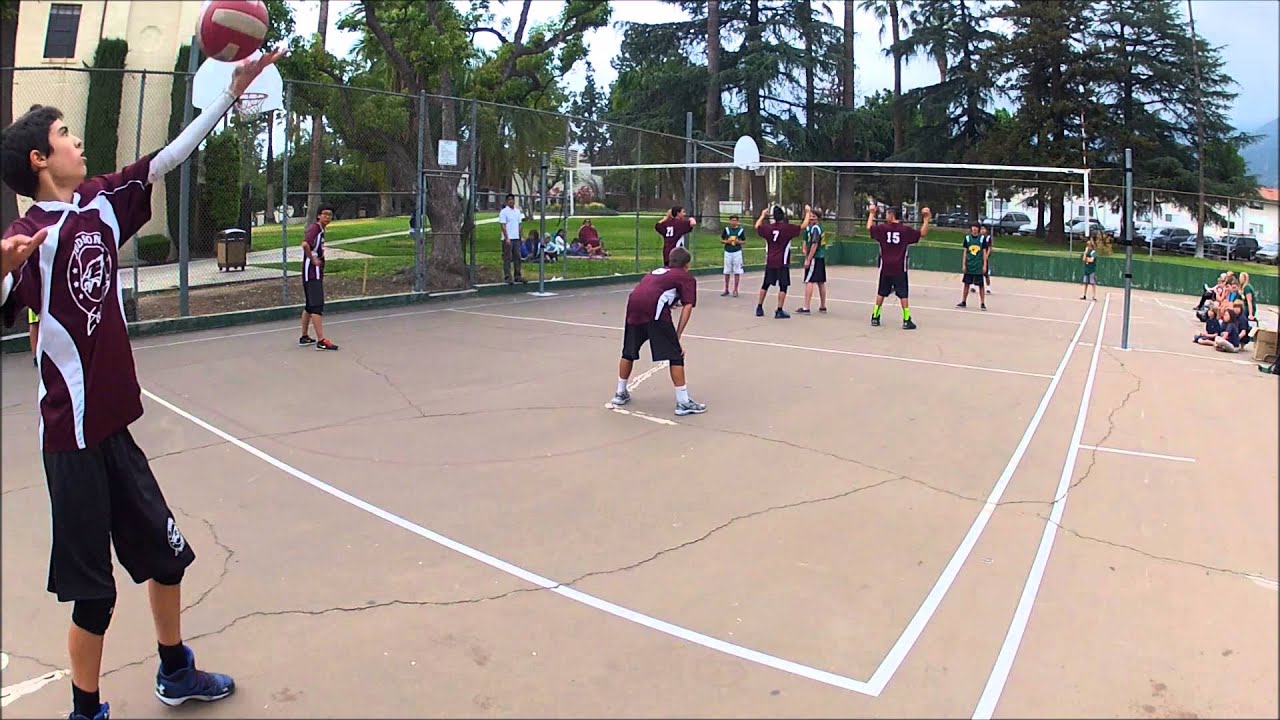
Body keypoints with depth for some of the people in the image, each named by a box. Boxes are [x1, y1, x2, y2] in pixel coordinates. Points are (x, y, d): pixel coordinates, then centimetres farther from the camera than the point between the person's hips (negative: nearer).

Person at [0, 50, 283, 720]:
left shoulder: (102, 200, 4)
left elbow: (168, 157, 9)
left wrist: (232, 91, 10)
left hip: (113, 422, 8)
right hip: (73, 435, -8)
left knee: (166, 551, 20)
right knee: (93, 589, 3)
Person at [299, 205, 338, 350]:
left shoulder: (320, 230, 15)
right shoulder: (314, 228, -13)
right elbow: (305, 244, -31)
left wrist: (319, 256, 10)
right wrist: (313, 259, -21)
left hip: (316, 273, 10)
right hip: (312, 273, -10)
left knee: (309, 306, 16)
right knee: (317, 306, -12)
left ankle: (304, 337, 25)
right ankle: (321, 341, -14)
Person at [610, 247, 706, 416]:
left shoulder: (656, 272, 36)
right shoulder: (687, 278, 20)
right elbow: (687, 307, 6)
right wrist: (677, 336, 6)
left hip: (633, 302, 6)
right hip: (655, 308, -6)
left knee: (628, 352, 23)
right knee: (675, 355, 2)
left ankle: (620, 393, 35)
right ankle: (683, 402, 2)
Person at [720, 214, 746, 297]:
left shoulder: (741, 230, 0)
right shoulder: (726, 229, 2)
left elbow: (744, 242, 6)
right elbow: (721, 240, 8)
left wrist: (739, 242, -14)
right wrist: (726, 241, -12)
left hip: (737, 252, -1)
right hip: (728, 252, 1)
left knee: (737, 272, 0)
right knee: (727, 272, 7)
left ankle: (735, 290, 8)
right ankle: (726, 290, 17)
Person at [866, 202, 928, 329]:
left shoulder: (882, 228, -4)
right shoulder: (906, 230, -6)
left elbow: (869, 227, 12)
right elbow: (922, 233, -1)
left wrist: (871, 213, 24)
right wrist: (926, 219, 5)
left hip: (885, 267, 2)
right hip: (899, 268, -2)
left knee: (881, 293, 12)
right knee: (903, 295, 0)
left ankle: (875, 318, 16)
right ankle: (906, 320, -2)